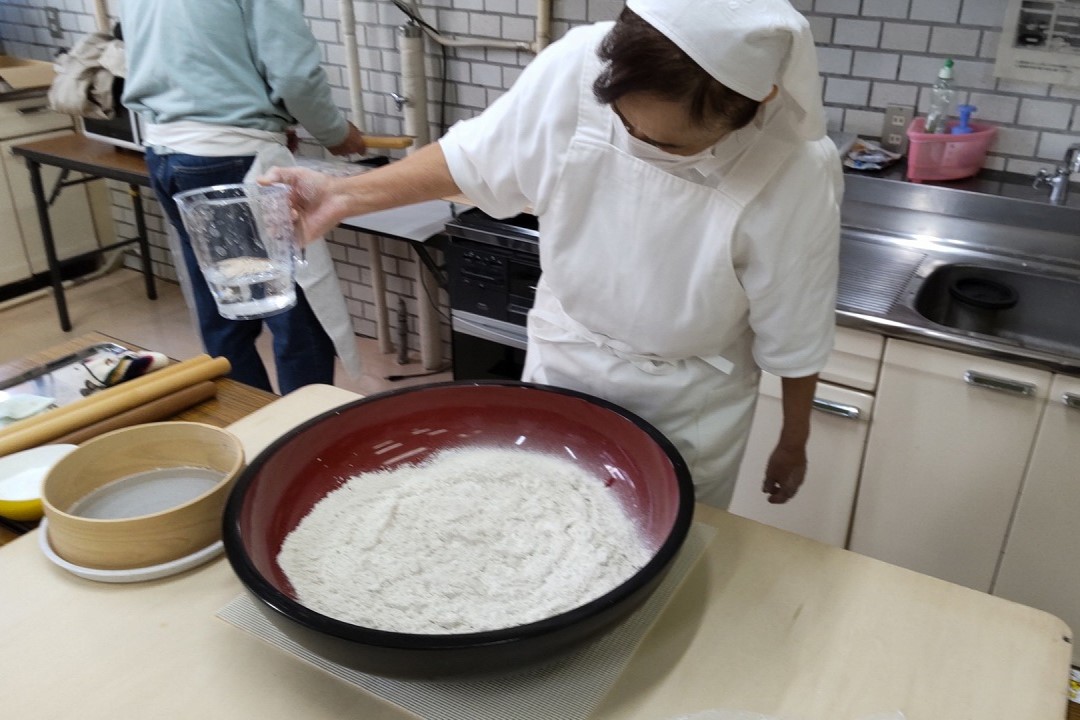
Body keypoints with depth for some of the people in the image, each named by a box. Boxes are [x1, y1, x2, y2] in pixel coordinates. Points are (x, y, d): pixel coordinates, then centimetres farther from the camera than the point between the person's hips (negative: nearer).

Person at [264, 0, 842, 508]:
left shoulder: (794, 180, -28)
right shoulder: (576, 66, -23)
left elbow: (793, 336, -12)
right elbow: (476, 158, -5)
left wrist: (793, 443, 3)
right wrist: (346, 195, -11)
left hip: (688, 409, -2)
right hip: (561, 363, 3)